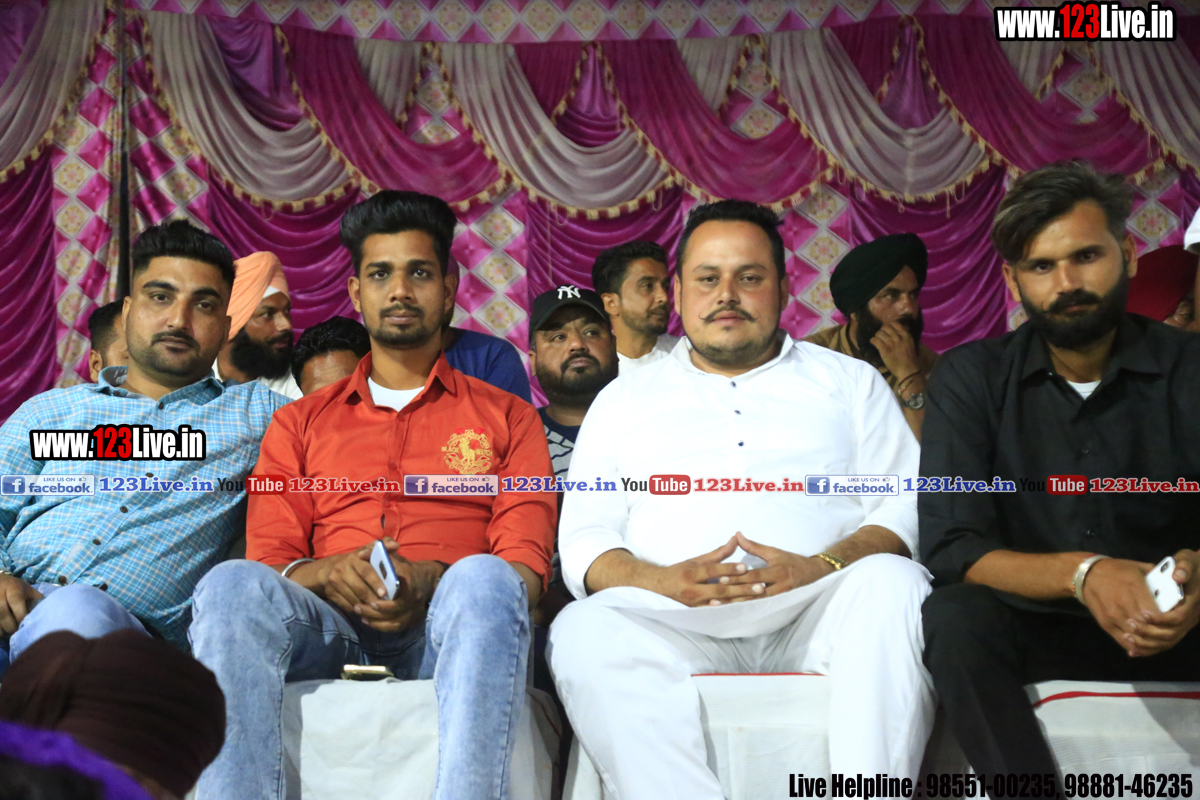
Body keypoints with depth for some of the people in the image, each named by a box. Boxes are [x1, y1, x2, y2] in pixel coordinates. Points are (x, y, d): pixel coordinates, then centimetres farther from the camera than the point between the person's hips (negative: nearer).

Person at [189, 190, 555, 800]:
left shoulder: (507, 418, 20)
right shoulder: (300, 423, 25)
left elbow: (526, 565, 8)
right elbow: (266, 557, 15)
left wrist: (432, 581, -13)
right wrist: (327, 573, -9)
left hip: (446, 630, -1)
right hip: (328, 628, 2)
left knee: (483, 581, -36)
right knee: (233, 585, -30)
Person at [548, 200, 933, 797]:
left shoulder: (850, 382, 21)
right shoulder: (625, 399, 22)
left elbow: (907, 510, 9)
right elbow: (582, 538, 12)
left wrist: (821, 567, -12)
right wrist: (660, 581, -10)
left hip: (817, 612, 0)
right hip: (675, 620, 0)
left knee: (893, 585, -31)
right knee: (583, 630, -30)